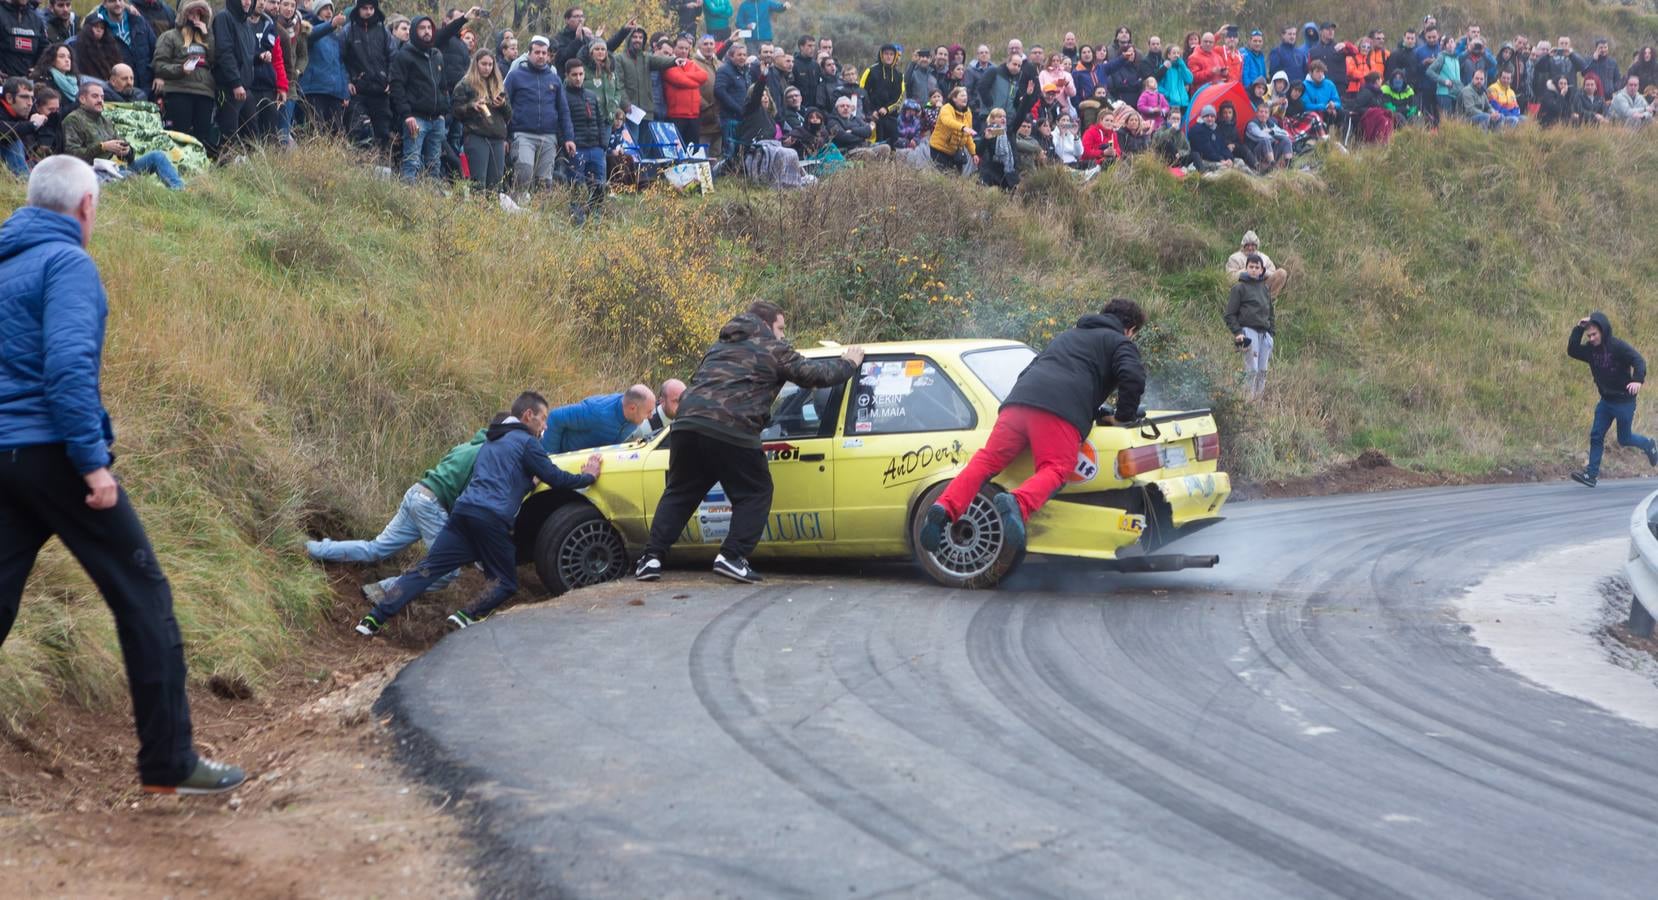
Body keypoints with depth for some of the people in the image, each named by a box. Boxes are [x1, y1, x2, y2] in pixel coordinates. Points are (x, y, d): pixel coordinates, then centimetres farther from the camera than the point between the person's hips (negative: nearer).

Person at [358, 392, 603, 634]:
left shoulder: (491, 441, 29)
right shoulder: (526, 442, 4)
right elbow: (555, 478, 4)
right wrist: (588, 477, 20)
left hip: (463, 511, 6)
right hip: (493, 519, -6)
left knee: (427, 568, 2)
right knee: (504, 581, 9)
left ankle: (375, 618, -9)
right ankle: (468, 617, -14)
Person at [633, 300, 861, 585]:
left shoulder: (720, 346, 30)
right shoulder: (773, 350, 10)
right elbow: (815, 375, 11)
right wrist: (849, 364, 28)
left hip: (687, 423, 6)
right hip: (731, 433, -6)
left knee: (679, 494, 18)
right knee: (755, 493, 11)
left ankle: (652, 557, 7)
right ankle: (732, 556, -3)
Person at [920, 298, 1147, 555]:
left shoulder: (1067, 336, 41)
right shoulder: (1121, 343, 20)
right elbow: (1133, 378, 0)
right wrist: (1123, 417, 13)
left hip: (1020, 399, 6)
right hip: (1061, 411, -6)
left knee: (988, 459, -1)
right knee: (1055, 469, -15)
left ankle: (946, 509, -21)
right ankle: (1018, 504, -45)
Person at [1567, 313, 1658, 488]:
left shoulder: (1619, 346, -20)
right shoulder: (1591, 349, -1)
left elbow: (1639, 361, -29)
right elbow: (1572, 351, -11)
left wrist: (1637, 380, -47)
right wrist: (1578, 329, -18)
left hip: (1624, 401, -6)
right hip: (1606, 401, 6)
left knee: (1624, 439, 8)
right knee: (1596, 436, -1)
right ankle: (1591, 474, 1)